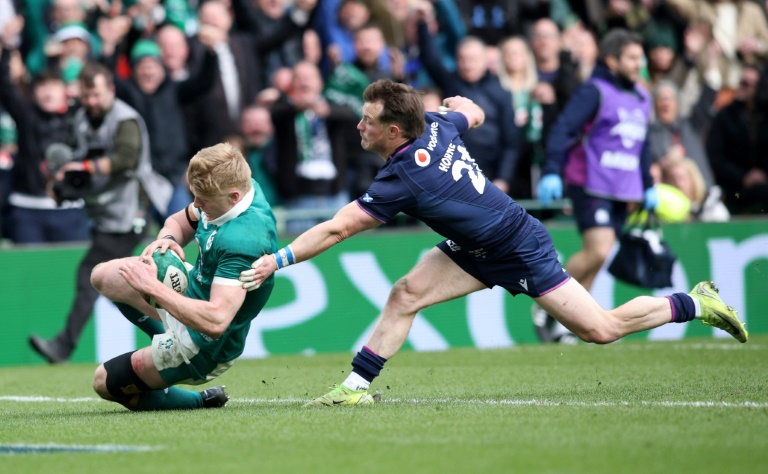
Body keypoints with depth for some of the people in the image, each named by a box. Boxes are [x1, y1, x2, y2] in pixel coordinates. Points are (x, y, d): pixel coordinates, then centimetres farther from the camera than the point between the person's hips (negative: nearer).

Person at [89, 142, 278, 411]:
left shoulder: (243, 241, -41)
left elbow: (215, 321, -47)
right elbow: (178, 222, 7)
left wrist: (153, 288, -40)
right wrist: (167, 239, -19)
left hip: (204, 347, -9)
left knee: (106, 384, 3)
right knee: (103, 275, 17)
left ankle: (201, 401, 18)